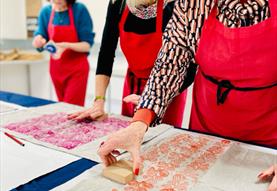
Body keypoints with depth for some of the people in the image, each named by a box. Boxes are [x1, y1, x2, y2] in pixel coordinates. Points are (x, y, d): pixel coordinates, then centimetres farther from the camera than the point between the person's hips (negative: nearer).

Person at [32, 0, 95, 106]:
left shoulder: (79, 10, -13)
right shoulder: (45, 12, 0)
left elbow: (87, 44, -13)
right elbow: (41, 37, 6)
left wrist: (67, 45, -30)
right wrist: (39, 41, -18)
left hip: (77, 69, -4)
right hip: (56, 68, 5)